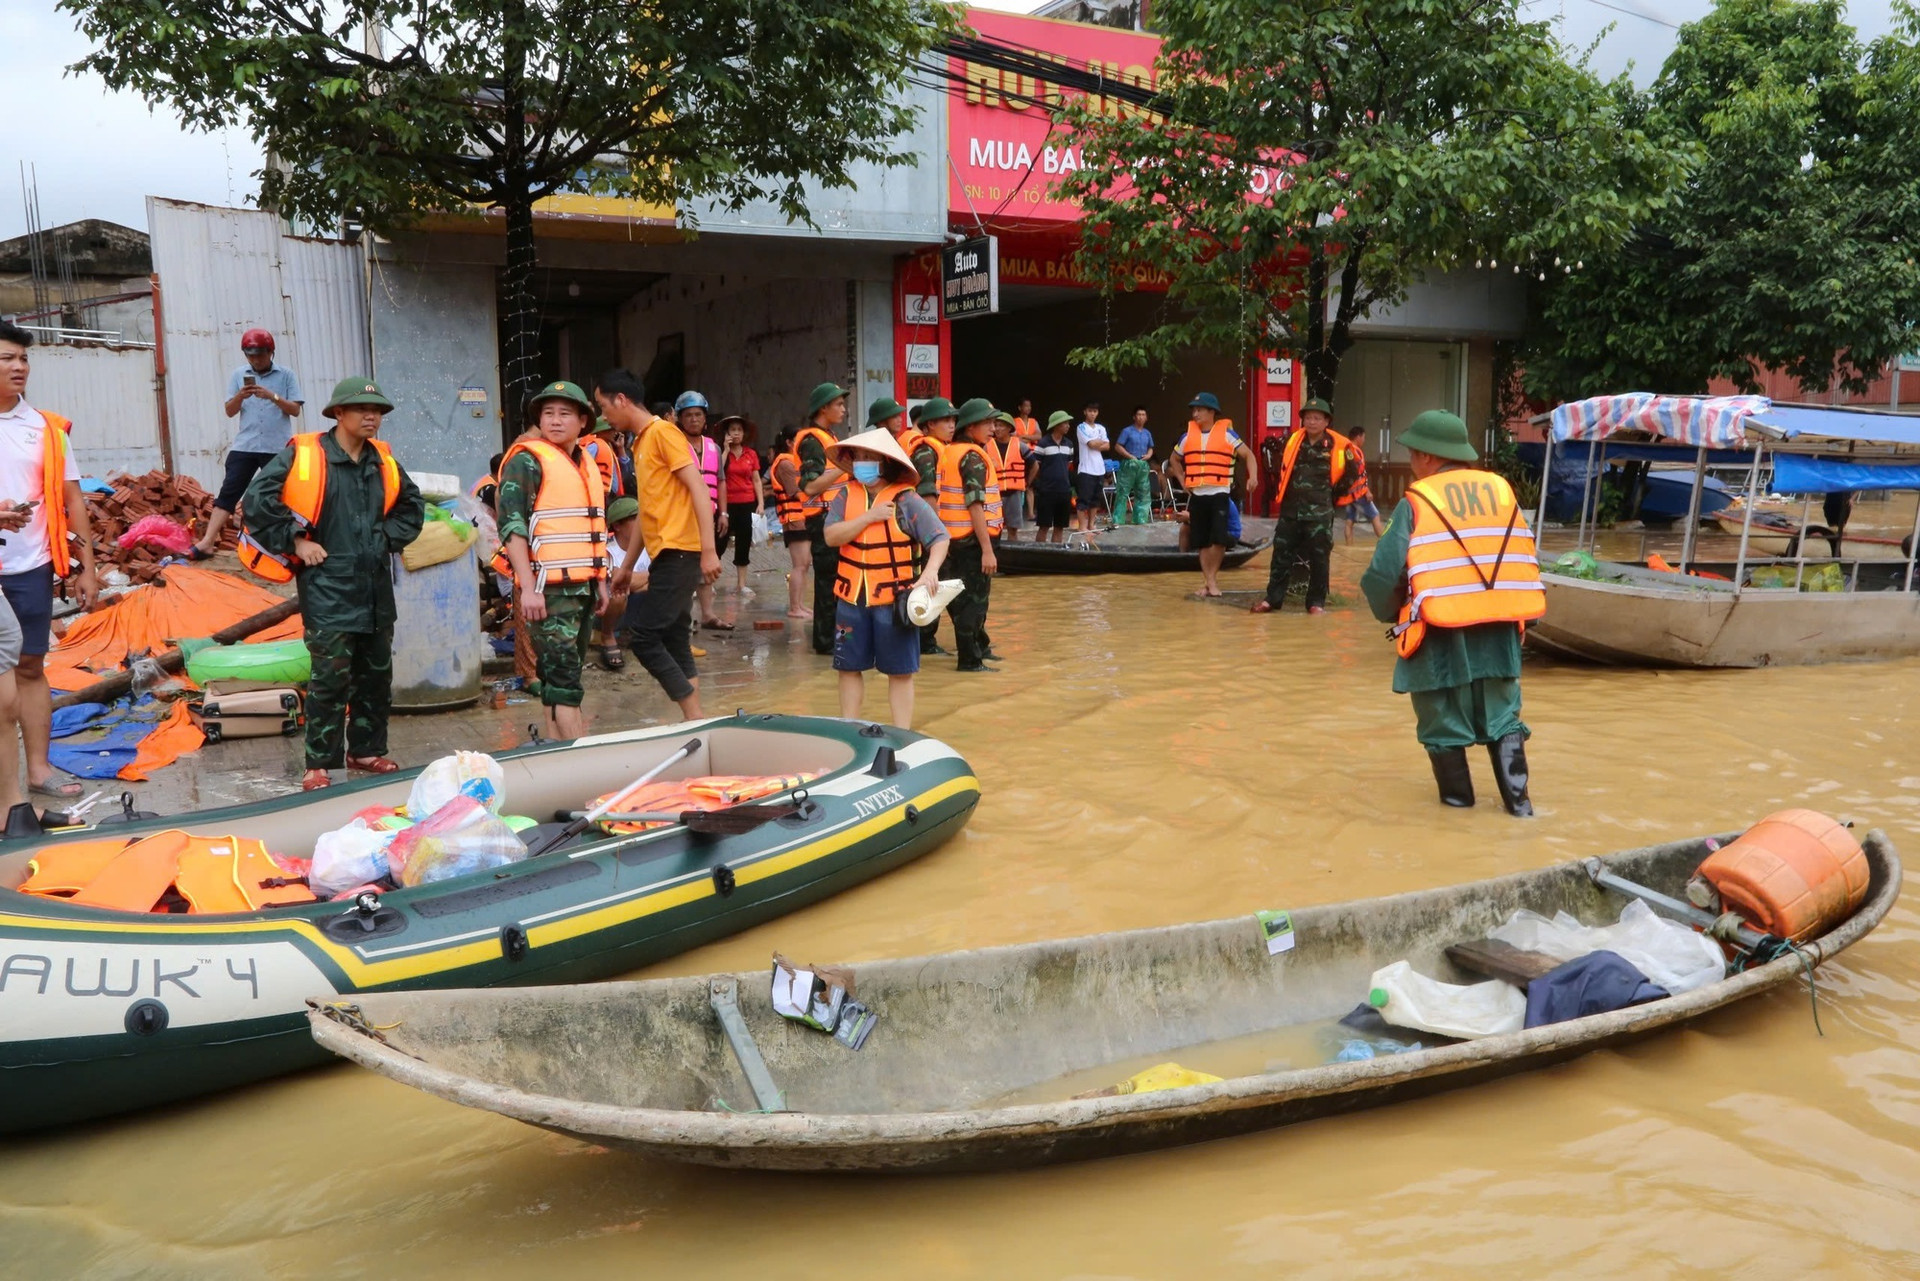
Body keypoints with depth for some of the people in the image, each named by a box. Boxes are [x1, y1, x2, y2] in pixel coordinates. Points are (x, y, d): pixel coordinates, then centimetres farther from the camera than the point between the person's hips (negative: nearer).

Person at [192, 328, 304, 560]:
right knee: (228, 493, -5)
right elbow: (230, 411, 6)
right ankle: (207, 543, -9)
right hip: (244, 446, 2)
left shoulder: (286, 376, 2)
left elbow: (295, 410, -3)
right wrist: (240, 396, -14)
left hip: (277, 448, -2)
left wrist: (272, 396, -18)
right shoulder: (238, 375, 8)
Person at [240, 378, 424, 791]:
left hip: (376, 587, 6)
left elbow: (412, 505, 25)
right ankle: (319, 764, 3)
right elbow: (257, 500, -11)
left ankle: (366, 751, 25)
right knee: (330, 678, -6)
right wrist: (295, 542, -10)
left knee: (376, 675, 12)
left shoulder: (383, 461, 10)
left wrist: (389, 537, 11)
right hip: (327, 587, -6)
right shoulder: (303, 455, -7)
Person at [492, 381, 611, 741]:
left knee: (567, 674, 12)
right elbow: (512, 525, -14)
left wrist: (600, 581, 23)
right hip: (547, 589, -8)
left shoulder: (587, 464, 17)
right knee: (564, 676, -9)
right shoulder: (527, 461, -7)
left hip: (582, 586, 8)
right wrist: (528, 588, -20)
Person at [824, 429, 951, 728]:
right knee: (849, 667, 13)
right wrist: (869, 516, -18)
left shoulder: (906, 500, -9)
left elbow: (940, 538, -12)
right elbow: (832, 536, -10)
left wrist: (931, 571, -30)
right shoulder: (847, 496, 2)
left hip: (894, 600, -4)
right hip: (852, 599, 4)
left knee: (899, 670, 5)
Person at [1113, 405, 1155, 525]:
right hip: (1129, 464, -6)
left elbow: (1150, 448, 23)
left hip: (1143, 465, 6)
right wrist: (1130, 456, -13)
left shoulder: (1147, 433, 13)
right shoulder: (1127, 431, -3)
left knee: (1143, 493, 6)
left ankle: (1140, 519, 13)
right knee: (1122, 492, -6)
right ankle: (1117, 520, -5)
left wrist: (1148, 455, 0)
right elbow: (1117, 447, -7)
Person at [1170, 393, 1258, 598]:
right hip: (1196, 495, 4)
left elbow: (1248, 455, 3)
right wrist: (1182, 480, 12)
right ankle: (1209, 580, 13)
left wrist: (1253, 476, -13)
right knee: (1202, 541, 5)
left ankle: (1211, 577, 5)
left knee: (1218, 539, -10)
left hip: (1219, 494, -3)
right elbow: (1174, 460, 26)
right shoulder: (1188, 436, 11)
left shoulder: (1227, 433, 1)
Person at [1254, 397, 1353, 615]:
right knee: (1281, 556, 5)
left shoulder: (1336, 447, -5)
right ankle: (1272, 598, 12)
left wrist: (1334, 495, 7)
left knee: (1319, 559, 2)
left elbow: (1351, 472, 5)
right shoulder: (1292, 441, 5)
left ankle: (1316, 602, 11)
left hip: (1319, 513, -3)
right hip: (1290, 510, 3)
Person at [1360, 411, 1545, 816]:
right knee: (1502, 712, 16)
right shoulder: (1502, 490, 7)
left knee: (1443, 717, 11)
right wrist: (1516, 614, 19)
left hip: (1441, 631, -4)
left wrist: (1390, 613, 6)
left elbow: (1385, 571, -12)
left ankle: (1457, 795, 20)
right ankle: (1517, 796, 13)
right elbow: (1528, 559, 10)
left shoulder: (1417, 502, -8)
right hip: (1499, 627, 5)